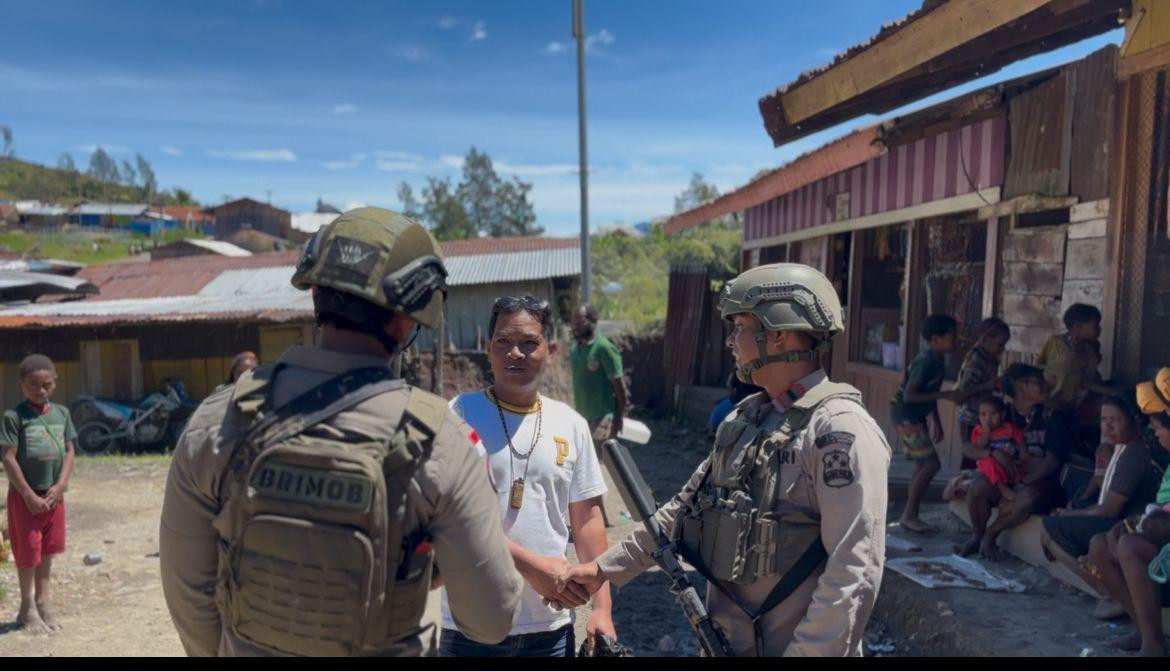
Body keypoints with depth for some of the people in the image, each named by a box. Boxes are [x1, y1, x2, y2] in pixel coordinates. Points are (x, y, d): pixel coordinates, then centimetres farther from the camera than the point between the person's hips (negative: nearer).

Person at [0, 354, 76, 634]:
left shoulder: (61, 413, 4)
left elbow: (69, 451, 5)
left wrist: (60, 486, -6)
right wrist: (29, 495, -14)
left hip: (53, 494, 4)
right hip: (24, 496, -4)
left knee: (48, 550, 11)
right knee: (27, 552, 5)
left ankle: (42, 603, 23)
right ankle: (27, 608, 19)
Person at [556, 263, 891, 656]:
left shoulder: (841, 429, -18)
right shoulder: (744, 419, 6)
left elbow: (854, 571, -22)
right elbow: (686, 508, 12)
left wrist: (806, 652, -23)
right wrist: (605, 567, 10)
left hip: (795, 647, -7)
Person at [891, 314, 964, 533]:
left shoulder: (937, 361, 8)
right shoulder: (925, 362, -21)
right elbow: (909, 395, -26)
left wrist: (936, 422, 21)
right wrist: (946, 395, -25)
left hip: (915, 417, 10)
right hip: (906, 415, -10)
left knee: (922, 466, 10)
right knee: (931, 464, -10)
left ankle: (911, 515, 16)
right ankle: (909, 515, -3)